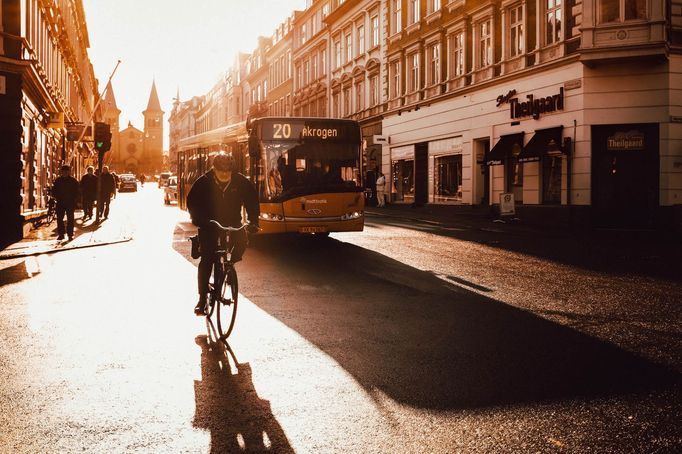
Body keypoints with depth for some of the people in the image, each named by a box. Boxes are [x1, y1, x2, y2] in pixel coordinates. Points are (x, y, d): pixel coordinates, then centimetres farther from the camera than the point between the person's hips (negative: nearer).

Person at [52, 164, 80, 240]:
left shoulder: (73, 181, 1)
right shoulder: (58, 181, 7)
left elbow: (77, 192, 3)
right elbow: (54, 191, 11)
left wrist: (74, 200, -7)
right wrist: (57, 198, -3)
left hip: (70, 203, -2)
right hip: (60, 203, 2)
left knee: (70, 219, 0)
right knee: (59, 218, 1)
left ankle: (70, 234, 5)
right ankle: (61, 234, 8)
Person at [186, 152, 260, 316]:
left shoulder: (241, 182, -9)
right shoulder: (204, 182, -11)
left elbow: (252, 201, -1)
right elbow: (192, 202, -7)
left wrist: (252, 221, -14)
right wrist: (198, 220, -22)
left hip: (232, 223, 2)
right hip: (209, 225, -2)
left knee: (241, 241, -26)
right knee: (206, 261, -9)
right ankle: (202, 298, -1)